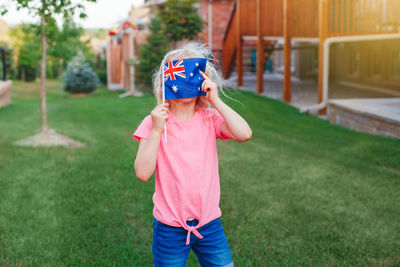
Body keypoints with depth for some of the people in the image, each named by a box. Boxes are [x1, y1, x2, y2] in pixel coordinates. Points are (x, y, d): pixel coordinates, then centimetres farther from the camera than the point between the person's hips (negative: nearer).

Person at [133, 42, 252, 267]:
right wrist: (156, 130, -22)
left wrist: (216, 100, -19)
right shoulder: (154, 122, -7)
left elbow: (245, 134, -20)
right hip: (169, 228, -2)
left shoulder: (210, 119, -2)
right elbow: (143, 173, -15)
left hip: (209, 223, 2)